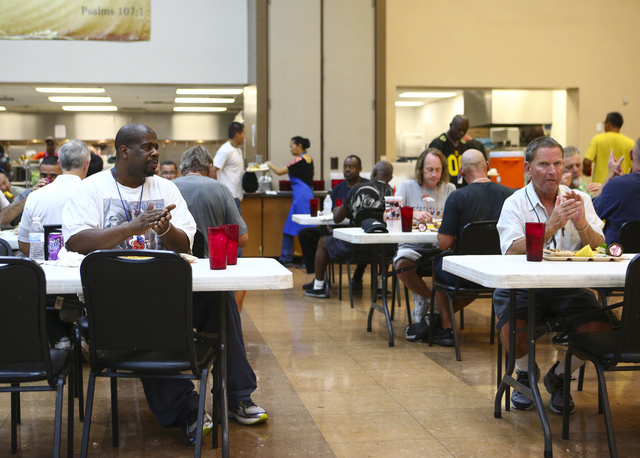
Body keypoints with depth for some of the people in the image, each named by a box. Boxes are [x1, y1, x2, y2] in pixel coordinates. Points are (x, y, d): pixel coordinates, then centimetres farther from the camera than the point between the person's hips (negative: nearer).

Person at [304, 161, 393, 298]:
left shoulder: (358, 188, -7)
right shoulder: (391, 193, -4)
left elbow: (337, 218, 0)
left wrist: (337, 210, 24)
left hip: (353, 247, -3)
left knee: (323, 241, 26)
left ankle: (318, 286, 30)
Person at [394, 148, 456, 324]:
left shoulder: (450, 189, 13)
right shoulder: (407, 187, 8)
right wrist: (413, 214, -23)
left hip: (440, 246, 1)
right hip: (411, 245, -1)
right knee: (402, 265, -34)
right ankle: (431, 298, -2)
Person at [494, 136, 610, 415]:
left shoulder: (580, 200, 8)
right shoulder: (515, 203, -1)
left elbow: (599, 250, 1)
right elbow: (512, 252, -17)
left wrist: (581, 224, -18)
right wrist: (552, 226, -27)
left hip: (569, 287, 3)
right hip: (523, 286, -2)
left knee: (600, 329, -22)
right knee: (512, 330, -30)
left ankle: (559, 376, 11)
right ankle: (525, 373, 10)